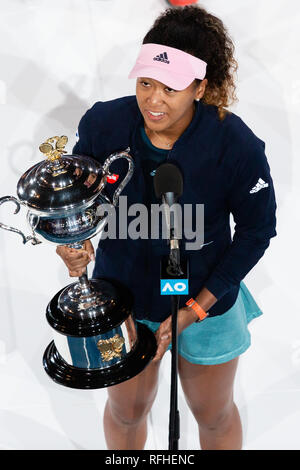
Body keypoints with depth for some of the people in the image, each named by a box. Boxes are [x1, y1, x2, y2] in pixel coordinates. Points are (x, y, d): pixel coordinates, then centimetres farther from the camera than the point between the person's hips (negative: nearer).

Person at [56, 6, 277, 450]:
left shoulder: (237, 146, -27)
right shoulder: (103, 124, -21)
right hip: (122, 296, 2)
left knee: (214, 415, 22)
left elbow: (256, 230, -13)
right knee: (126, 409, 24)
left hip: (206, 300, -1)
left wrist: (196, 308, -15)